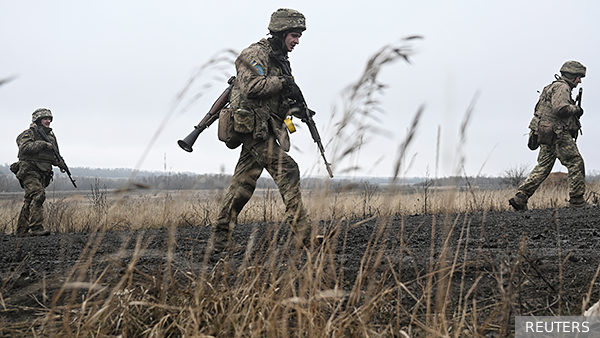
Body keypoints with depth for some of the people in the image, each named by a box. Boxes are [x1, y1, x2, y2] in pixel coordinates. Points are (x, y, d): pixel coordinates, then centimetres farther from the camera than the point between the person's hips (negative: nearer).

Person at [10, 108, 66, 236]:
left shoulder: (50, 136, 21)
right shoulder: (29, 133, -2)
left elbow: (52, 156, 29)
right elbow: (24, 147, -20)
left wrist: (59, 163, 9)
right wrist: (42, 144, -23)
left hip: (43, 174, 7)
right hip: (29, 171, -7)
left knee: (30, 202, 8)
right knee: (38, 195, -23)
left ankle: (22, 231, 12)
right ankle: (36, 227, -26)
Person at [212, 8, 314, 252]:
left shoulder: (279, 59, 22)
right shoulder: (256, 53, -8)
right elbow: (251, 87, -23)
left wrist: (297, 108, 9)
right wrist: (283, 83, -17)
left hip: (264, 129, 10)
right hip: (254, 128, -10)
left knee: (243, 185, 9)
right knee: (287, 171, -16)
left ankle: (221, 240, 13)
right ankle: (303, 235, -17)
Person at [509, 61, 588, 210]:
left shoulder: (554, 87, 24)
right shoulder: (562, 87, -10)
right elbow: (560, 108, -26)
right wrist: (576, 109, -10)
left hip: (547, 135, 10)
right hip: (558, 135, -10)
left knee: (542, 168, 7)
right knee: (576, 164, -1)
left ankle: (520, 198, 1)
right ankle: (576, 199, 3)